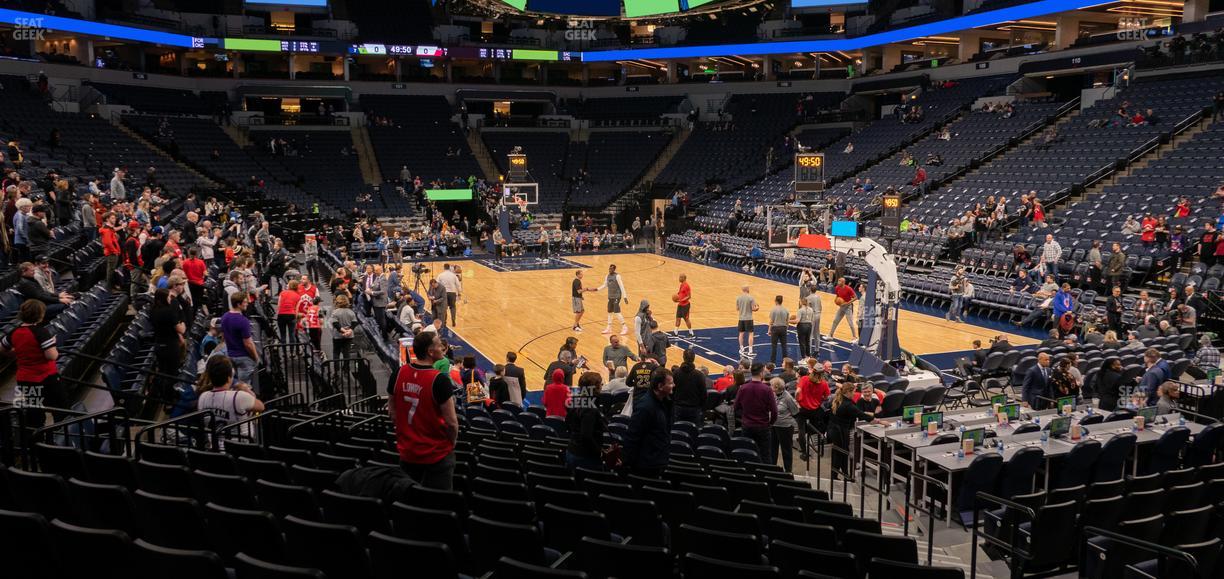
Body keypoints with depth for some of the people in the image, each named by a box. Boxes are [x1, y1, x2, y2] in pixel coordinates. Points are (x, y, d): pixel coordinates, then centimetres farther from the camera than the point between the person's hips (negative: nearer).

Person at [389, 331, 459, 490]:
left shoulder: (399, 374, -5)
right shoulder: (439, 380, -22)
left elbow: (392, 412, 6)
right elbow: (451, 422, -19)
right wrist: (452, 442, 1)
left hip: (407, 452, 5)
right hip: (437, 454, -5)